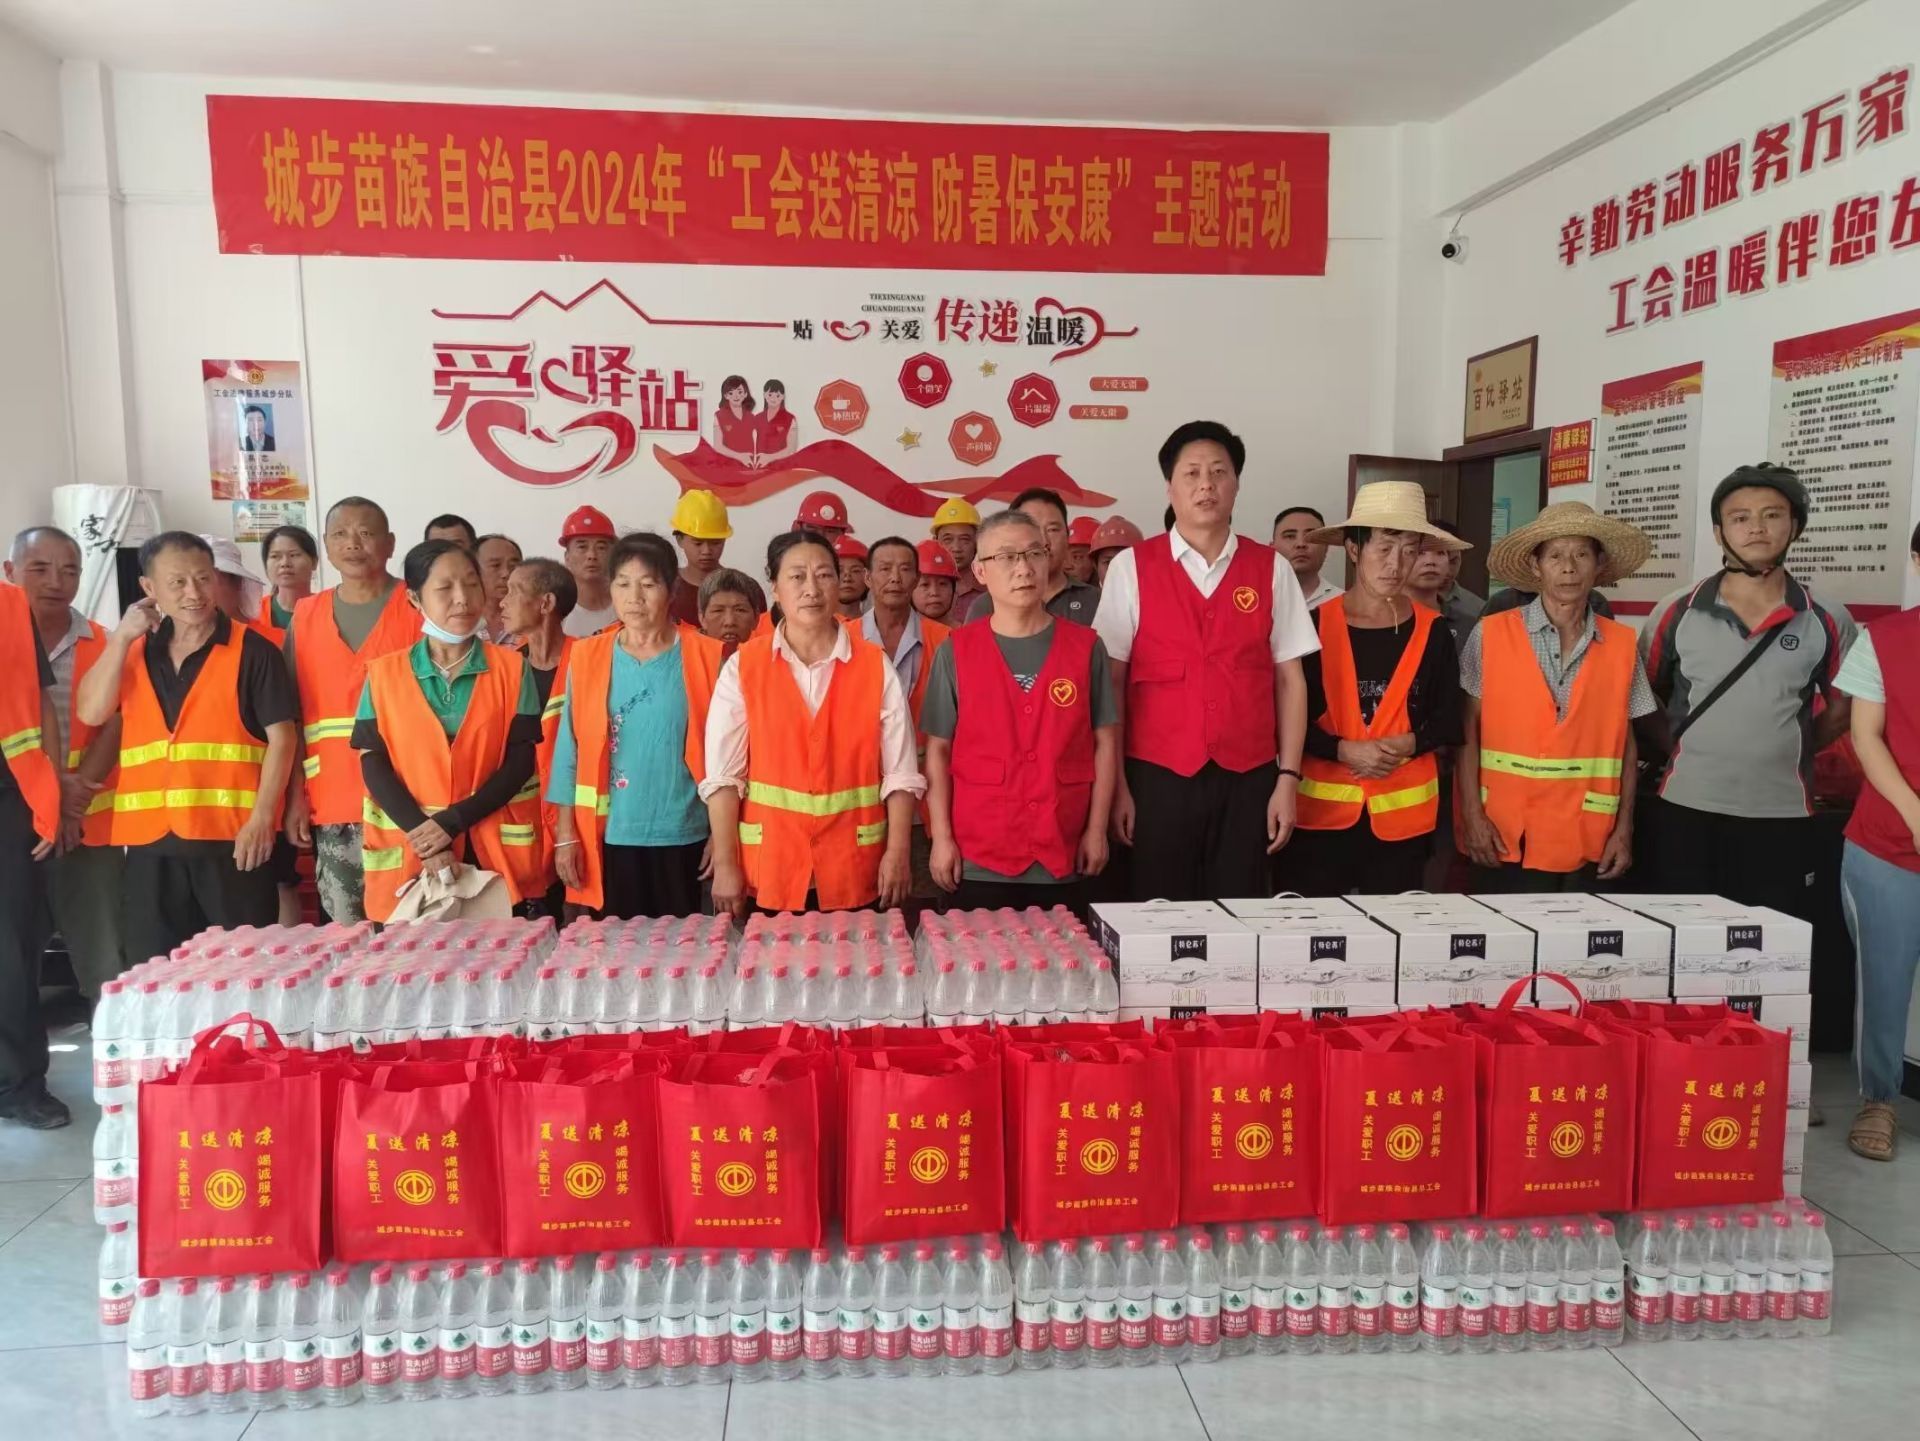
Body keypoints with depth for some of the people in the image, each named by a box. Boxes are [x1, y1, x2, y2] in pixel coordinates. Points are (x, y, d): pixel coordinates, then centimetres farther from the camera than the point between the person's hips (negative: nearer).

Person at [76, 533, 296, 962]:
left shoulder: (251, 649, -3)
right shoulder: (135, 650, 13)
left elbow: (282, 736, -6)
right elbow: (91, 712, 1)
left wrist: (262, 817, -13)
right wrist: (121, 637, -4)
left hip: (232, 835, -5)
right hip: (150, 839, 5)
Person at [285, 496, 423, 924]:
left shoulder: (418, 608, 0)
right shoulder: (306, 616, 10)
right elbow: (292, 715, 10)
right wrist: (296, 795, 4)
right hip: (331, 803, 3)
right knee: (345, 928, 6)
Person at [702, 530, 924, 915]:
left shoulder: (875, 666, 1)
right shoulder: (742, 667, -2)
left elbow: (899, 772, 0)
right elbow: (723, 775, -3)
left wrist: (898, 852, -6)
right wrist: (725, 864, -6)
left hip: (856, 870, 1)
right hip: (769, 869, 0)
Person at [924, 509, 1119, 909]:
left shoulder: (1085, 647, 2)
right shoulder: (954, 652, 0)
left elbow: (1105, 741, 4)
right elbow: (938, 750, 1)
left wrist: (1097, 829, 0)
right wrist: (941, 837, -3)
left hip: (1063, 855, 1)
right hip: (978, 858, -1)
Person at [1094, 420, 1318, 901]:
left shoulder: (1271, 569, 5)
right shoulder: (1131, 567, 0)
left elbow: (1290, 680, 6)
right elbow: (1110, 681, -1)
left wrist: (1287, 778, 0)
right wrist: (1116, 784, -4)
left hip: (1248, 779, 2)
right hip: (1157, 777, -1)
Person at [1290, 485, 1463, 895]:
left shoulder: (1432, 632, 3)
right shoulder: (1315, 625, -4)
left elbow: (1448, 723, 7)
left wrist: (1406, 745, -12)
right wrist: (1344, 750, -16)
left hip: (1403, 812, 2)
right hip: (1324, 808, -2)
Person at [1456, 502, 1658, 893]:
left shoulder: (1622, 645, 5)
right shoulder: (1490, 635, -3)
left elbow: (1625, 744, 8)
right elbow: (1468, 730, -2)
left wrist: (1624, 829, 4)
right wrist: (1472, 814, -8)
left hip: (1587, 842, 2)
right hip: (1506, 838, -2)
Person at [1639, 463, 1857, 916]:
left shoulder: (1828, 622, 2)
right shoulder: (1676, 612, 0)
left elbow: (1844, 707, 16)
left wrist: (1792, 750, 7)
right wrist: (1677, 747, 3)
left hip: (1783, 819, 1)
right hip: (1684, 812, -1)